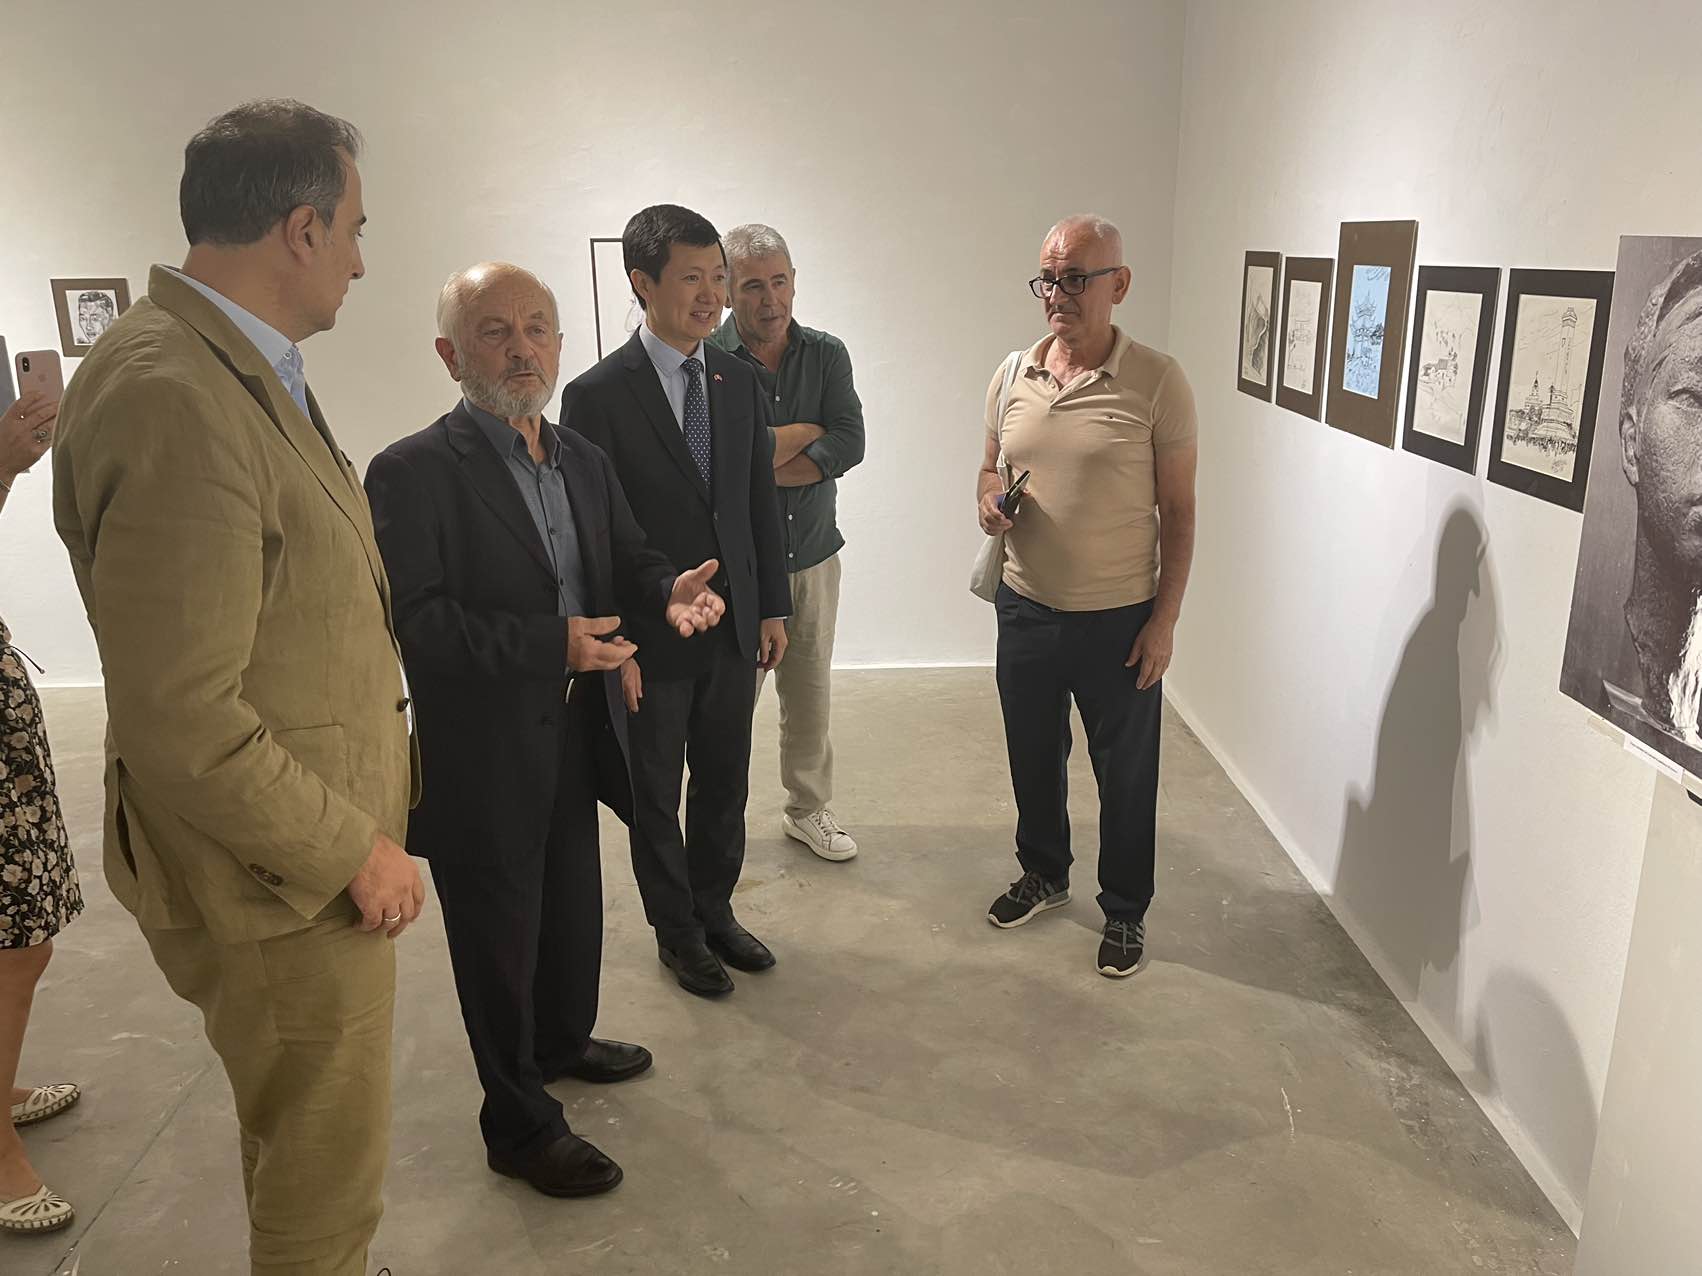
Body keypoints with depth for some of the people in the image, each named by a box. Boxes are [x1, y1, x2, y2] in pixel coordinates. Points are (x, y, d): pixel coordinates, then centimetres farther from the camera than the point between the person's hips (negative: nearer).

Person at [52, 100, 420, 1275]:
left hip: (322, 841, 9)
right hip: (283, 878, -9)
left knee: (301, 1143, 28)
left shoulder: (240, 366, 5)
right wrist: (357, 851, -17)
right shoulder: (171, 400, -26)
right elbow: (179, 724, -27)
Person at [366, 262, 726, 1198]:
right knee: (499, 934, 9)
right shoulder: (412, 473, -18)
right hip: (480, 755, -7)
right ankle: (519, 1126, 29)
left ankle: (564, 1040, 51)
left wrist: (669, 588, -9)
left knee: (573, 903, 25)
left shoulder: (583, 460, 6)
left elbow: (625, 556, 14)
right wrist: (552, 644, -30)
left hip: (573, 735, 7)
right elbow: (411, 621, -25)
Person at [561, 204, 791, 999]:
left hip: (733, 632, 5)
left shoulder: (739, 382, 3)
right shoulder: (596, 396, -14)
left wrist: (773, 607, 7)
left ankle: (714, 910, 39)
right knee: (655, 795, 13)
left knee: (725, 785, 17)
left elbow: (761, 502, 8)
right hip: (650, 638, -5)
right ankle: (676, 930, 33)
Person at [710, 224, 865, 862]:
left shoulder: (827, 354, 2)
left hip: (812, 553, 4)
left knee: (810, 690, 14)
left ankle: (808, 807, 31)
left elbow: (850, 443, -10)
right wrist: (806, 433, -12)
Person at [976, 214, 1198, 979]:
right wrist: (990, 504, -9)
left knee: (1125, 773, 10)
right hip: (1025, 608, 4)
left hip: (1118, 620, -4)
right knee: (1033, 757, 19)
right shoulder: (1011, 375, 2)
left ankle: (1125, 911, 30)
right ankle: (1043, 874, 43)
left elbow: (1177, 511, -7)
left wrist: (1164, 619, -10)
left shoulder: (1156, 382, -11)